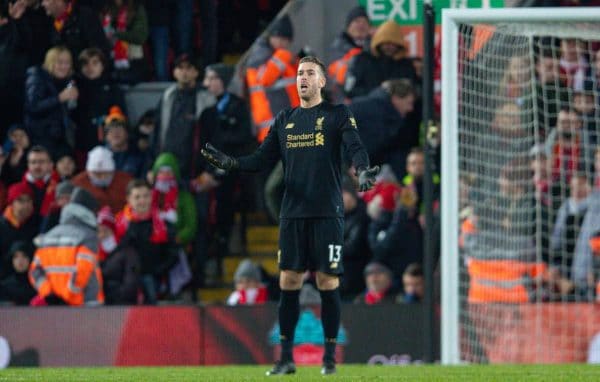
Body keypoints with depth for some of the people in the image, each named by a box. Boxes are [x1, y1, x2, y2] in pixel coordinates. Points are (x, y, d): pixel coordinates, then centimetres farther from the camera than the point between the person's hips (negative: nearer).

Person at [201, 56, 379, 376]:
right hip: (292, 214, 4)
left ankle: (330, 357, 5)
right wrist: (230, 163, -3)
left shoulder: (337, 115, 3)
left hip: (327, 213, -4)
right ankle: (286, 358, 6)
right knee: (288, 282, 1)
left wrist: (363, 171, -30)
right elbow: (263, 159, 14)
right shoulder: (284, 120, 16)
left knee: (328, 283, -3)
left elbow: (355, 148, -9)